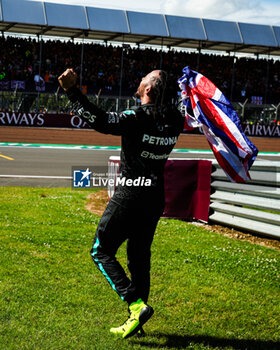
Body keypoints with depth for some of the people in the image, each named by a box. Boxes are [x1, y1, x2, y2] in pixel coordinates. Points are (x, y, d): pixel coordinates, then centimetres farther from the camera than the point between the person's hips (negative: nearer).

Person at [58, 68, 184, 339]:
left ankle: (136, 304, -9)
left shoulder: (138, 118, -20)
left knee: (102, 251, 5)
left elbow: (100, 121, -30)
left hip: (130, 197, -7)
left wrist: (72, 91, -30)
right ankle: (135, 321, 20)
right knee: (140, 257, 15)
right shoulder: (175, 121, 0)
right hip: (156, 198, 7)